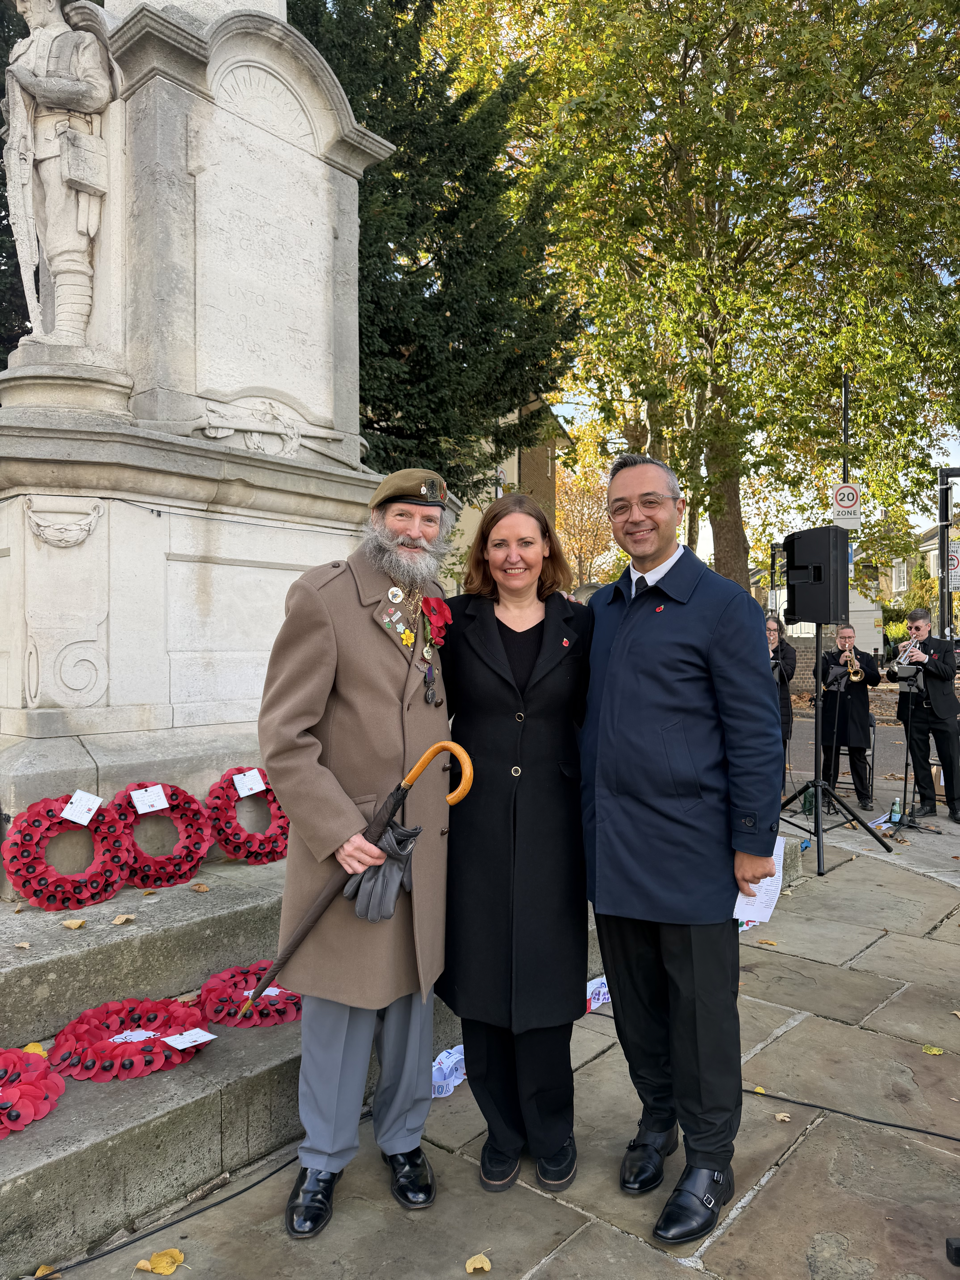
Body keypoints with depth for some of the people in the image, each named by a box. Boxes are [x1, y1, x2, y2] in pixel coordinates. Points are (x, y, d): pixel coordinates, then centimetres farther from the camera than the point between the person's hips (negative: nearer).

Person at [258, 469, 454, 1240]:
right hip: (346, 844, -4)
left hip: (425, 847, 5)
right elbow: (284, 735, -13)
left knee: (413, 1000, 18)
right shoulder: (323, 598, -11)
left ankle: (403, 1140, 40)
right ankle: (324, 1160, 35)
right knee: (338, 1013, 11)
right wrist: (335, 830, -20)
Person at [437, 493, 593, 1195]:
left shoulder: (578, 625, 4)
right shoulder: (457, 622, 2)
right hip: (477, 827, 0)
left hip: (552, 828, 0)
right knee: (482, 980, 10)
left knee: (546, 980, 9)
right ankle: (503, 1130, 33)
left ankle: (551, 1131, 33)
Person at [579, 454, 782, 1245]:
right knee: (636, 1002, 19)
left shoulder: (724, 607, -7)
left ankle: (708, 1164, 30)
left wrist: (754, 842, -10)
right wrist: (589, 821, 11)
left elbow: (755, 732, -9)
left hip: (689, 850, -5)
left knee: (701, 1010, 10)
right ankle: (657, 1122, 41)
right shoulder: (601, 608, 10)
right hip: (612, 850, 5)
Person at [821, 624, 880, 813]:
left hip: (857, 714, 0)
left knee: (859, 756, 4)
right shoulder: (828, 657, 9)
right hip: (832, 713, 0)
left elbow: (875, 680, -1)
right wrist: (839, 663, -15)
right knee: (830, 755, 3)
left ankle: (864, 796, 12)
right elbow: (819, 675, -8)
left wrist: (858, 666, -15)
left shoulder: (865, 657, 12)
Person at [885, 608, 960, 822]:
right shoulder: (905, 649, 11)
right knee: (919, 760, 6)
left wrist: (925, 659, -20)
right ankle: (927, 802, 16)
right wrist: (900, 657, -12)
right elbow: (892, 677, 4)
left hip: (941, 710, -3)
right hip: (914, 711, 3)